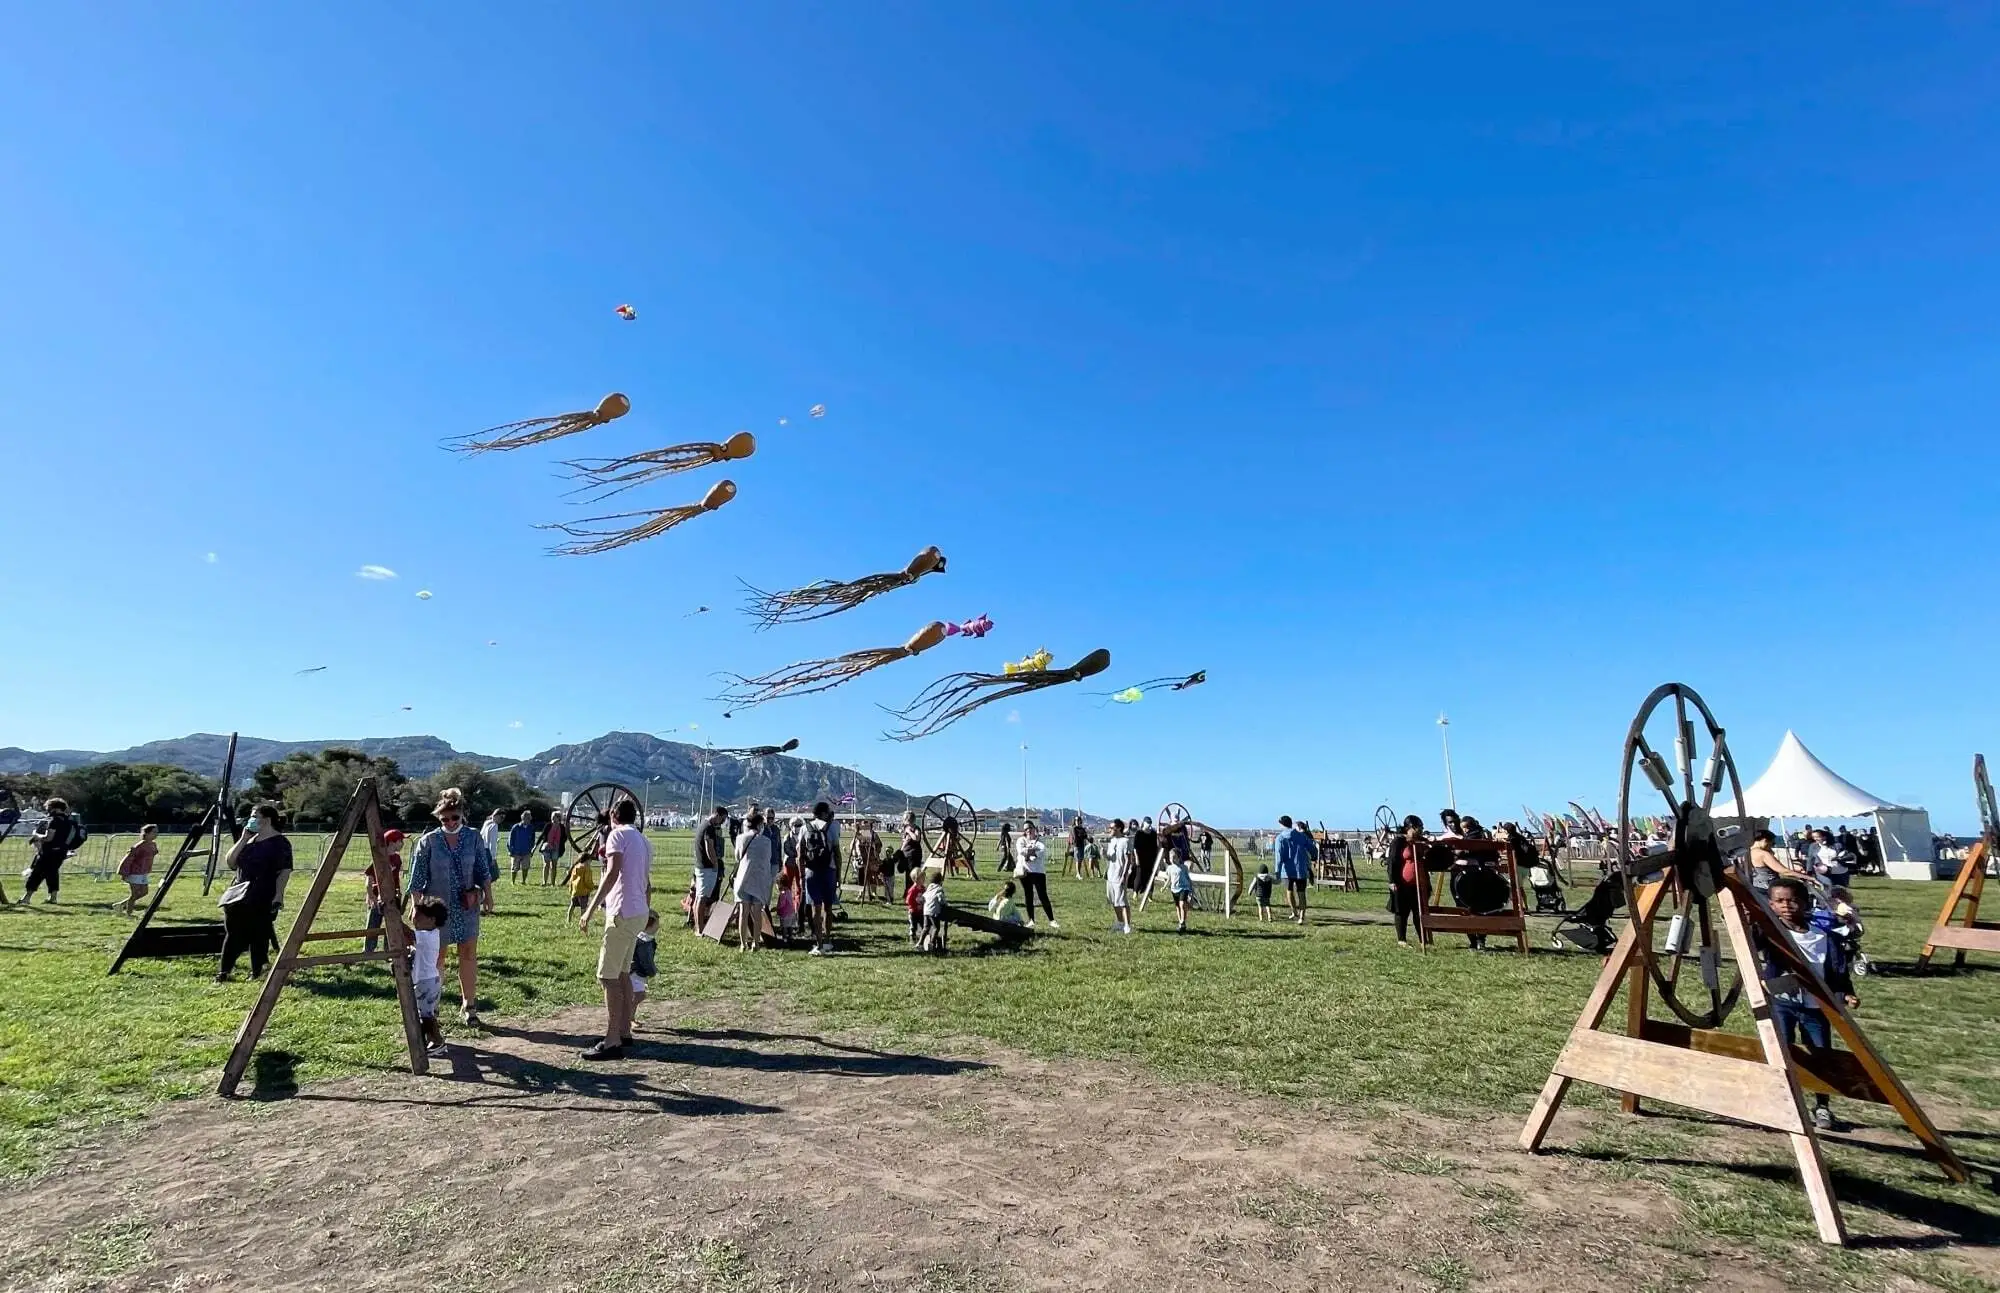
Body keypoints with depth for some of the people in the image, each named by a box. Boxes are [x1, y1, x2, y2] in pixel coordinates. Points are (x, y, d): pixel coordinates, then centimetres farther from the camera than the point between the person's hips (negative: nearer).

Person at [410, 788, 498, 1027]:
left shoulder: (473, 838, -1)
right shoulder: (428, 842, -6)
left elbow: (484, 870, 5)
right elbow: (417, 879, -3)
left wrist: (487, 893, -2)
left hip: (467, 906, 2)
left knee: (469, 954, 4)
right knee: (435, 955, 7)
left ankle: (468, 1006, 14)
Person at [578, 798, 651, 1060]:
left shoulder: (618, 835, -6)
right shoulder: (643, 842, 18)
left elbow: (613, 873, -20)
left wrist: (590, 909, -21)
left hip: (623, 913, -9)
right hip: (639, 914, 9)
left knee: (609, 976, -5)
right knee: (623, 973, 17)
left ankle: (612, 1041, -5)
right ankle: (624, 1032, 24)